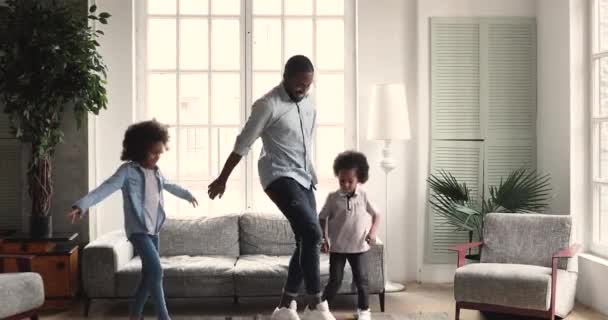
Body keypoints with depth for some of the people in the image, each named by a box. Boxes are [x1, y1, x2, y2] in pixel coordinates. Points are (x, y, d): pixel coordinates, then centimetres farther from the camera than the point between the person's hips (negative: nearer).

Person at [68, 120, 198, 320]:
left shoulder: (156, 172, 11)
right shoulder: (128, 170, -11)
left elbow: (169, 186, 32)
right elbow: (105, 188, -23)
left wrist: (187, 195, 49)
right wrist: (82, 205, -38)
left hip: (153, 230, 8)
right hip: (138, 229, -8)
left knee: (149, 274, 11)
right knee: (156, 271, -16)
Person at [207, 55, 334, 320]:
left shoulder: (309, 103, 9)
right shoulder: (268, 105, -14)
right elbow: (243, 144, -10)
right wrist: (222, 179, -5)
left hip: (304, 178, 8)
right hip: (280, 177, -8)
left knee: (306, 240, 5)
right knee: (312, 233, -21)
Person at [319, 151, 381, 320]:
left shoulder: (363, 196, -6)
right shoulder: (333, 197, -8)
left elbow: (376, 215, 4)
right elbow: (322, 219, 1)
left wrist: (372, 232, -11)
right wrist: (324, 239, -8)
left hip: (359, 247, 1)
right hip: (337, 247, -1)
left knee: (361, 280, 5)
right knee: (335, 281, 2)